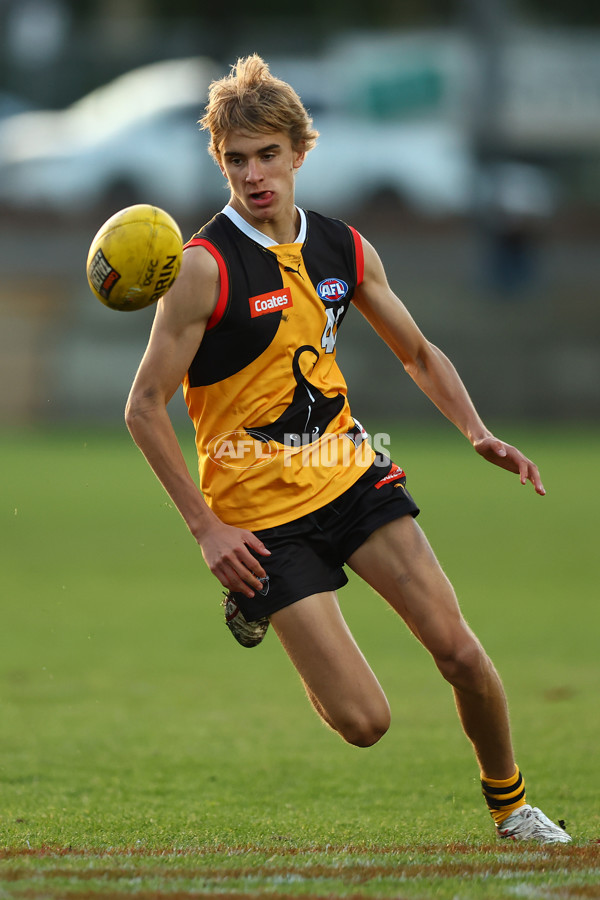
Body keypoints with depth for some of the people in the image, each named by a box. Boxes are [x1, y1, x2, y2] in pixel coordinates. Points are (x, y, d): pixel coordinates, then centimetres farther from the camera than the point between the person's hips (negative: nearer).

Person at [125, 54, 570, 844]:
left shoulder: (344, 248, 3)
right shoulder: (205, 268, -15)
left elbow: (419, 353, 18)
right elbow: (144, 408, -11)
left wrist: (479, 435, 1)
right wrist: (206, 527, -15)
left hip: (348, 475, 5)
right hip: (260, 512, -5)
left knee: (457, 650, -10)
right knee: (365, 722, -9)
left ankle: (509, 804, 16)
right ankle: (258, 605, 21)